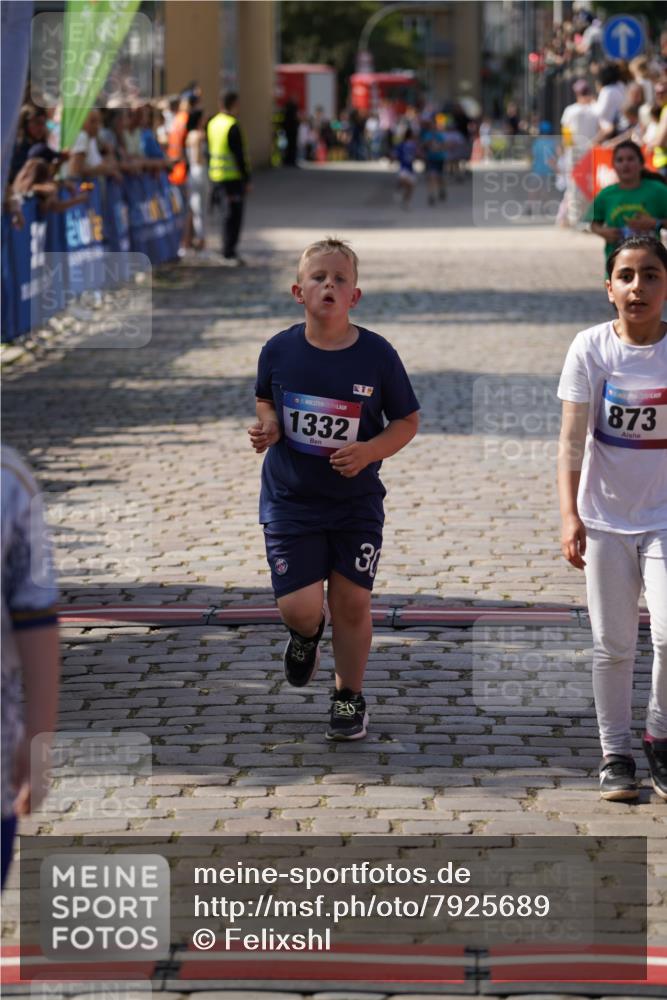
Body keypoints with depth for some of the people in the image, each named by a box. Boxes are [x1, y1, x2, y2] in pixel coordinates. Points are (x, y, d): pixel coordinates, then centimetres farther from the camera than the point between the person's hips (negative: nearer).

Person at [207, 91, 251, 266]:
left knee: (230, 214, 17)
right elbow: (239, 155, -18)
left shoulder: (213, 124, 10)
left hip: (216, 176, 9)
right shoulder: (232, 126, -17)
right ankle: (228, 253, -2)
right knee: (233, 214, -3)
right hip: (233, 177, -9)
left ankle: (229, 251, 22)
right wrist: (246, 179, -14)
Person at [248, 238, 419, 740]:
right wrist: (268, 428, -7)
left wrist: (369, 451, -16)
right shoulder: (279, 350, -6)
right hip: (289, 498, 0)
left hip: (356, 502, 0)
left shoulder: (377, 355, -9)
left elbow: (407, 421, 0)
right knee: (300, 606, -9)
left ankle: (350, 697, 26)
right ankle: (307, 635, 30)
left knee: (352, 602, 3)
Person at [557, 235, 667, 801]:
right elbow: (573, 437, -9)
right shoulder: (591, 347, -6)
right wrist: (570, 515, -18)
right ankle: (615, 753, 20)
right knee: (612, 644, 5)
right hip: (605, 517, 1)